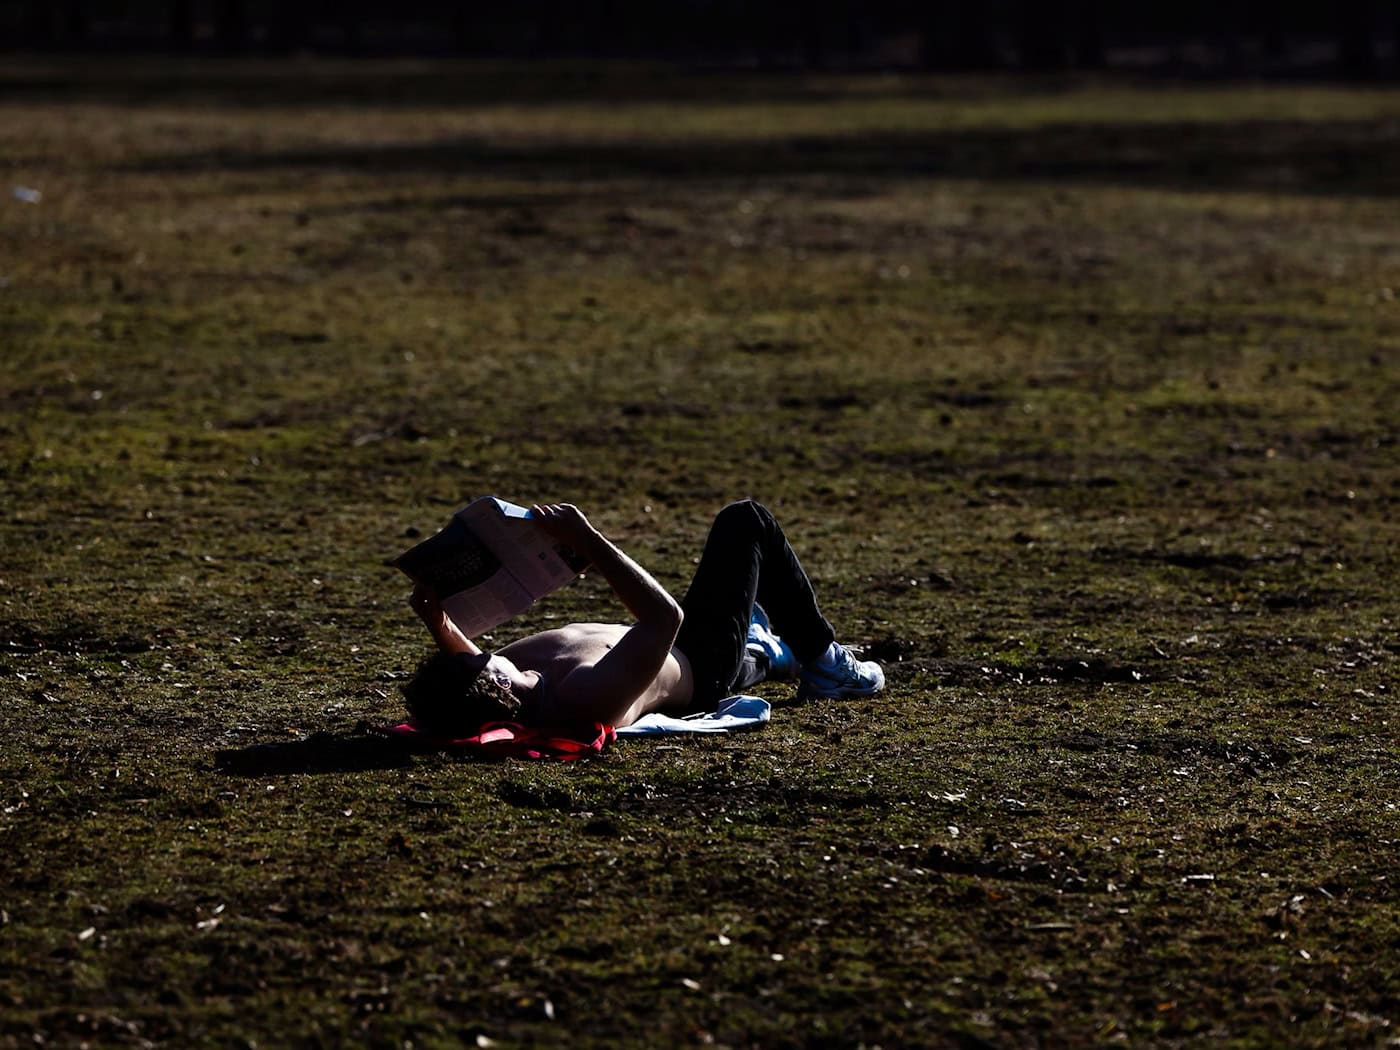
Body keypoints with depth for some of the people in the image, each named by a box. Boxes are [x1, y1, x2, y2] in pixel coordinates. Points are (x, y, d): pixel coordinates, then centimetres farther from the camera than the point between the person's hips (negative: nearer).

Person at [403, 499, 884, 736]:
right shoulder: (586, 698, -51)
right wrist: (588, 542, -50)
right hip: (699, 669, -7)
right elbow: (665, 615, -46)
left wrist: (437, 622, -18)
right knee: (746, 522, 8)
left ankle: (770, 652, 65)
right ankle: (823, 663, 26)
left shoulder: (462, 703, -29)